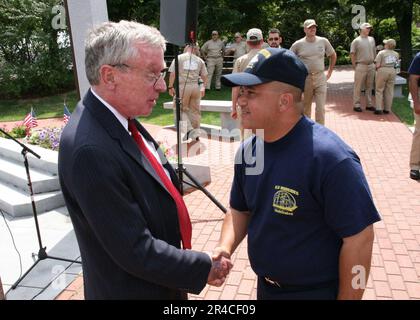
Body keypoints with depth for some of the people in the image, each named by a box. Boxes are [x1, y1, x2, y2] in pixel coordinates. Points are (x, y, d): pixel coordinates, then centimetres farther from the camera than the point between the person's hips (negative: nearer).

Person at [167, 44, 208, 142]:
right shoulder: (199, 60, 12)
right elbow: (204, 76, 12)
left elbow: (172, 73, -2)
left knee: (180, 108, 7)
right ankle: (196, 133, 18)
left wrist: (170, 87, 1)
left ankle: (188, 129, -11)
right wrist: (203, 88, 21)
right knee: (195, 110, 12)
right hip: (196, 86, 3)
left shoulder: (178, 58, 5)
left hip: (183, 86, -3)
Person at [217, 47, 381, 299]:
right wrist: (224, 248, -11)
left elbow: (359, 238, -21)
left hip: (315, 291, -6)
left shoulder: (330, 158, -27)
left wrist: (347, 297, -15)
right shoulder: (248, 150, -6)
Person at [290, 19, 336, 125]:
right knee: (305, 108, 10)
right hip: (305, 79, -1)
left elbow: (333, 55, 16)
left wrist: (330, 72, 11)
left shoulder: (323, 41, 2)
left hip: (320, 78, 1)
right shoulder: (298, 44, -3)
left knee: (321, 108, -3)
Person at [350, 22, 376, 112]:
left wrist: (374, 62, 13)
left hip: (371, 66, 6)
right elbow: (352, 54, -4)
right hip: (361, 66, -5)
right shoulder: (356, 41, -3)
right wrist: (355, 66, -8)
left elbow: (374, 52, 20)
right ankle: (356, 105, 2)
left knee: (369, 87, 10)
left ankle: (369, 104, 17)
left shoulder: (372, 39, 14)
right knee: (358, 87, -3)